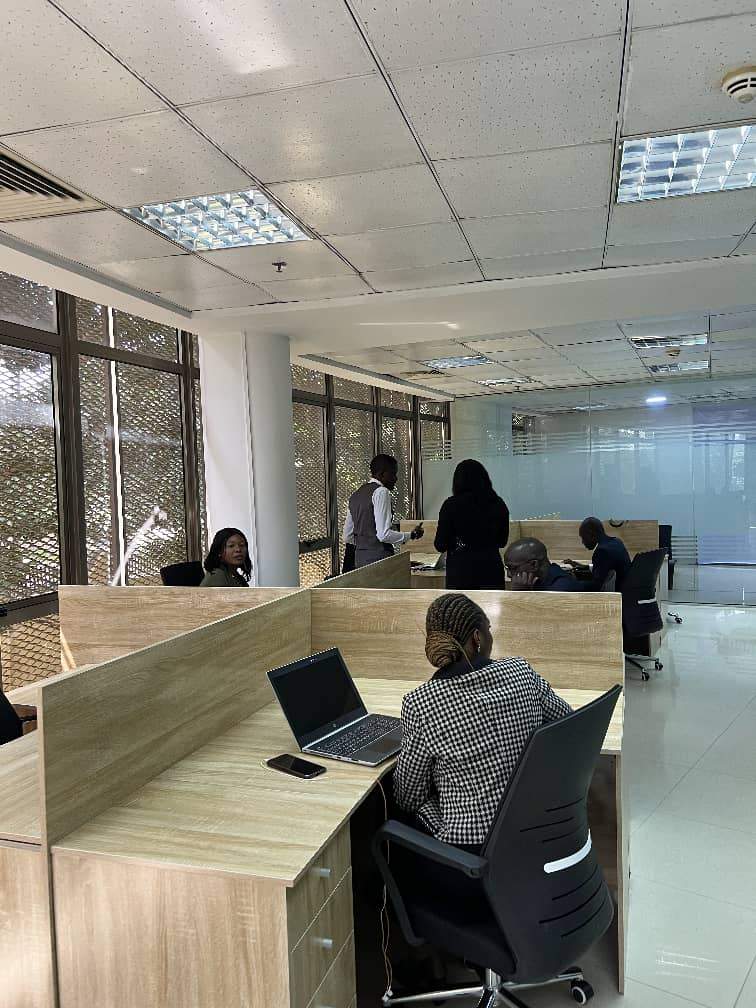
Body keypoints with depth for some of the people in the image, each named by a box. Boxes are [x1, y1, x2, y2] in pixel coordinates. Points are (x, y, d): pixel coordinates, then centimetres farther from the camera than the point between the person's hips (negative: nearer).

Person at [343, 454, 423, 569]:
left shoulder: (355, 495, 15)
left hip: (360, 558, 9)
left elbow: (348, 537, 17)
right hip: (379, 557, -9)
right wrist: (412, 535, -7)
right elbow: (383, 534, -18)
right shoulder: (381, 492, -10)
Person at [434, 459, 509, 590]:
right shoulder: (498, 504, 2)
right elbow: (502, 542, 14)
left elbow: (440, 545, -5)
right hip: (492, 568, 3)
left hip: (461, 570, -3)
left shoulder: (451, 505, -7)